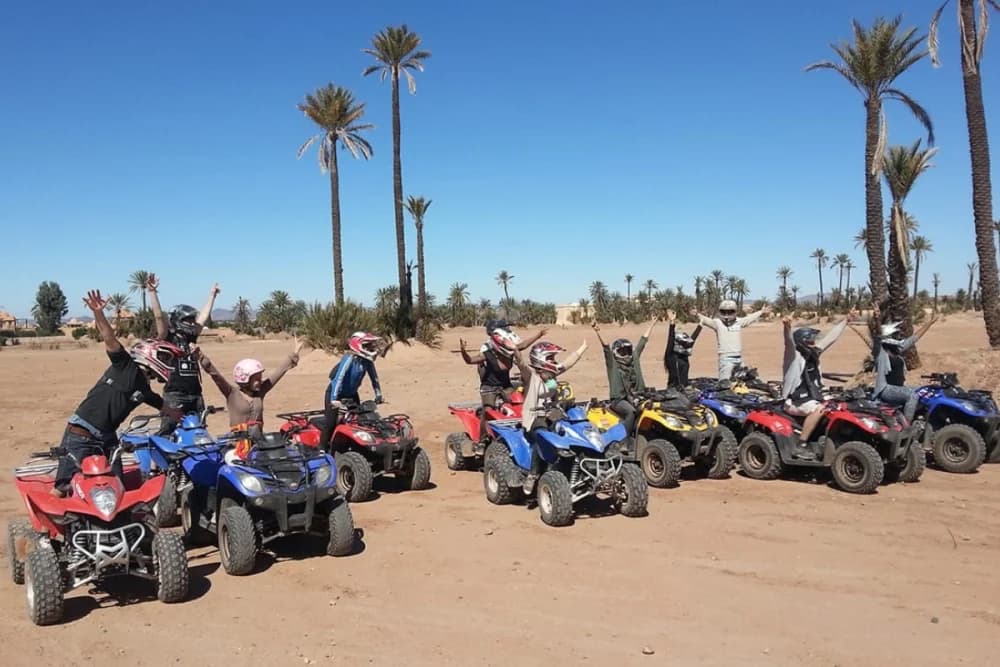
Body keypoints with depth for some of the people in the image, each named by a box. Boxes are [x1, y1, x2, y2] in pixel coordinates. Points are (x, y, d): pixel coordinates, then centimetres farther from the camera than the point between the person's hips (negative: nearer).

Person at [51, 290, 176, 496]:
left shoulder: (145, 390, 15)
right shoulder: (125, 367, -7)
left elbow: (166, 406, 31)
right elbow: (110, 340, -22)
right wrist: (98, 313, -36)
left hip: (107, 438, 8)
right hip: (81, 435, -8)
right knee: (62, 490, -7)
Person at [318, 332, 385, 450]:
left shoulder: (367, 361, -11)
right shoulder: (349, 358, -30)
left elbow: (374, 377, 2)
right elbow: (338, 377, -36)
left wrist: (378, 395, 2)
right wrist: (334, 399, -42)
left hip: (351, 394, 7)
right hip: (336, 393, -7)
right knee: (331, 422, -11)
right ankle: (322, 448, -2)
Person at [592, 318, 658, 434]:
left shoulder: (634, 357, 16)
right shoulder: (612, 363, 1)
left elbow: (643, 340, 18)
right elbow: (606, 347, -14)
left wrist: (652, 324, 23)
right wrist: (598, 333, -29)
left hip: (636, 396, 5)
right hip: (619, 399, -5)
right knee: (631, 412, -33)